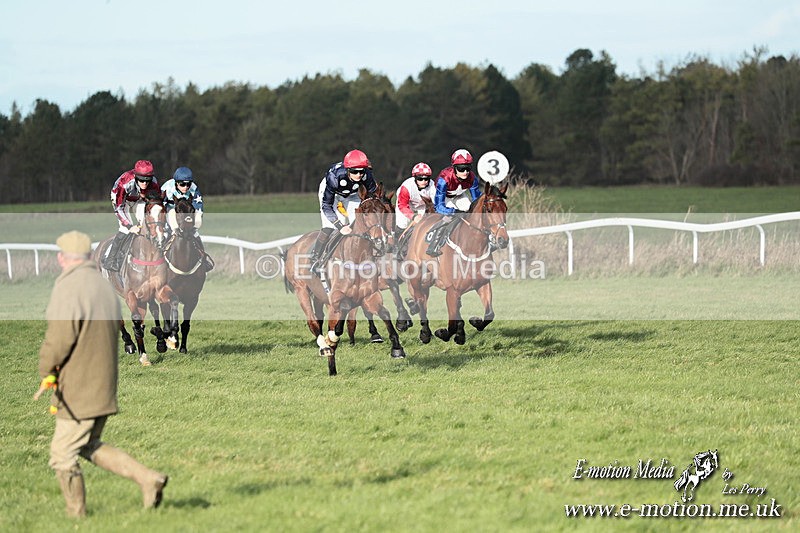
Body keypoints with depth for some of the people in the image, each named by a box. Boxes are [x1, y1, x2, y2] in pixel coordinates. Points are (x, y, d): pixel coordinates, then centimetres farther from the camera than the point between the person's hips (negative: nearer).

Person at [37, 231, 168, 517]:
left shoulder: (68, 289, -19)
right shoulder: (104, 286, 8)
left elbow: (59, 339, -22)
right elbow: (115, 329, 16)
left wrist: (45, 371, -6)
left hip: (77, 391, -9)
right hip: (104, 386, 9)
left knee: (63, 455, 5)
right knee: (90, 447, 21)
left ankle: (76, 516, 13)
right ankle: (147, 477, 8)